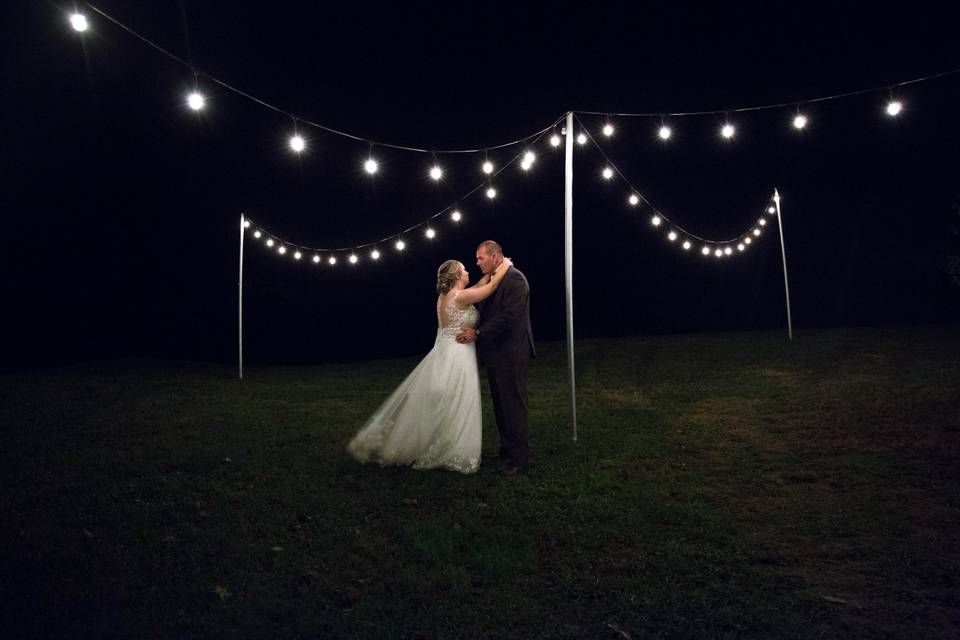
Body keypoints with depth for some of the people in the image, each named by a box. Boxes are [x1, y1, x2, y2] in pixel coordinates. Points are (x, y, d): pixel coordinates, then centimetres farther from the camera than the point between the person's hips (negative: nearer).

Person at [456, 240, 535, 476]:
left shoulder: (514, 278, -14)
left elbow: (509, 317, -22)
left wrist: (478, 333, -18)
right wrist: (475, 330, 2)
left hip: (510, 354, -9)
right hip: (496, 353, 9)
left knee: (513, 406, -2)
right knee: (501, 405, 16)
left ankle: (518, 459, 6)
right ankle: (506, 450, 28)